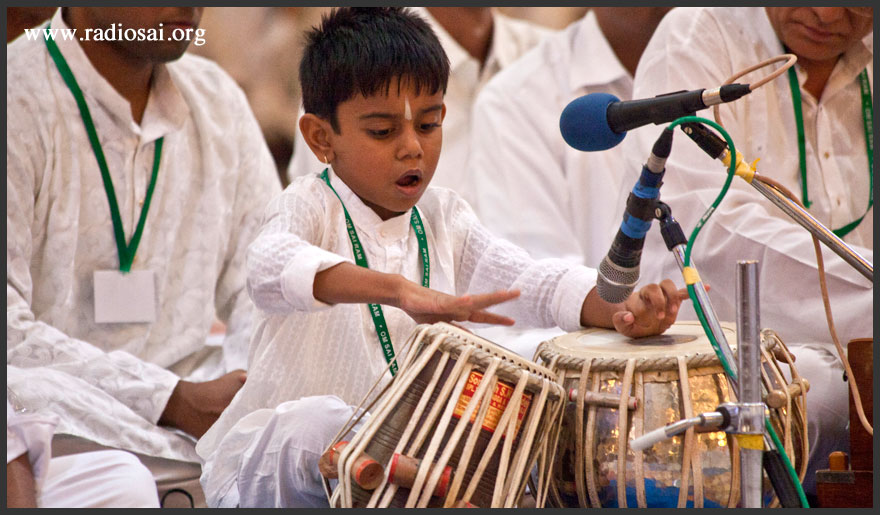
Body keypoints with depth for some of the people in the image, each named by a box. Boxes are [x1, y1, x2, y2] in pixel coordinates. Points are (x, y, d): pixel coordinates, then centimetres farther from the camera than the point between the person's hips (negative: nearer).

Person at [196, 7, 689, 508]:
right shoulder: (310, 206, -13)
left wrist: (618, 308, -31)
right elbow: (270, 269, -38)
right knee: (318, 421, -37)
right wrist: (399, 291, -54)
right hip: (270, 462, -5)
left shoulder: (442, 218, 5)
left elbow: (526, 278, -9)